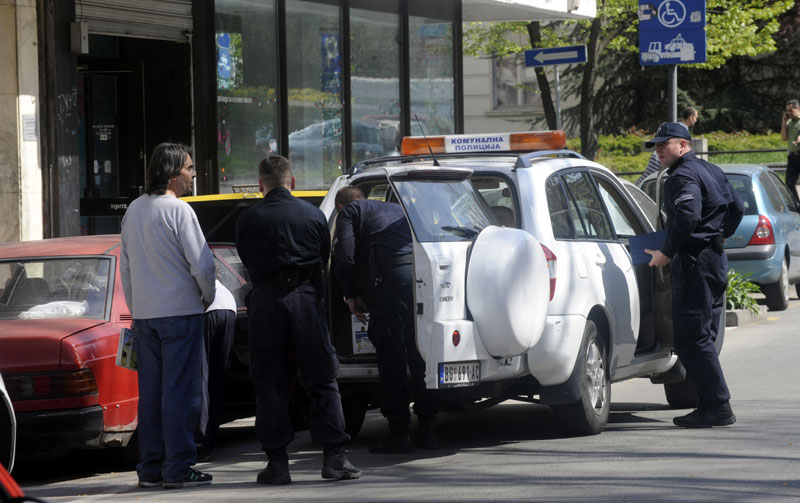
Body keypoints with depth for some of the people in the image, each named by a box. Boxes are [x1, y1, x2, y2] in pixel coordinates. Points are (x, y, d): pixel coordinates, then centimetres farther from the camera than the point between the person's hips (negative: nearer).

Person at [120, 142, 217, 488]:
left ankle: (150, 468, 11)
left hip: (144, 315, 7)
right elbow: (201, 263, -13)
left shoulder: (133, 211, 10)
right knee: (180, 391, -3)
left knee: (150, 392, 10)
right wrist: (208, 297, 5)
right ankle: (178, 468, -4)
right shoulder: (177, 210, -12)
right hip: (180, 311, -7)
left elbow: (125, 267, 16)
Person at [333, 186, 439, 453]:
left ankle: (399, 433, 0)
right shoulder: (395, 209, 35)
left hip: (393, 273, -6)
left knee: (392, 357, 0)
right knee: (420, 355, 12)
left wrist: (351, 295, 14)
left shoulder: (349, 211, 17)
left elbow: (344, 255, 4)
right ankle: (427, 428, 13)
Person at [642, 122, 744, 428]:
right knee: (702, 339, 13)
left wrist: (666, 253, -18)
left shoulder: (683, 176, -13)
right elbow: (737, 208, 24)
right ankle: (714, 406, 12)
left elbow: (687, 218, -26)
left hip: (695, 262, -10)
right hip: (716, 259, 10)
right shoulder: (711, 171, 18)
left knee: (692, 340, -9)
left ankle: (718, 407, -11)